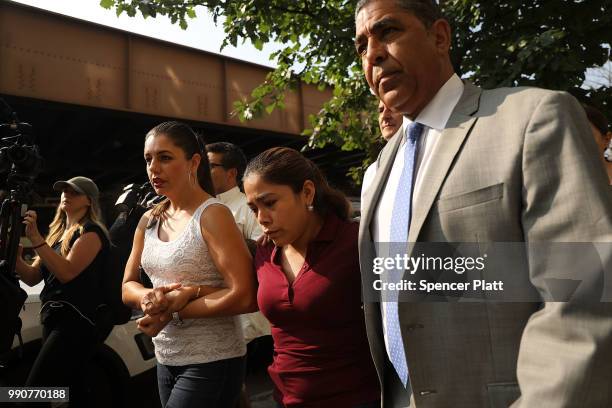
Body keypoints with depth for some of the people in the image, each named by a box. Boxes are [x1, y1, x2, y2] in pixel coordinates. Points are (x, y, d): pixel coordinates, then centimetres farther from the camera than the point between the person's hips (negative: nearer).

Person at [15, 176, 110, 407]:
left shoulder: (91, 231, -5)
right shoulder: (58, 233, 21)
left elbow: (67, 272, -19)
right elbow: (32, 277, 14)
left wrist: (35, 238, -21)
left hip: (75, 322, -9)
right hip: (53, 319, 9)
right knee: (68, 389, 14)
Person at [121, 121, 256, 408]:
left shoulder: (212, 215, -16)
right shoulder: (149, 221, 5)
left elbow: (244, 296, -21)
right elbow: (128, 287, 9)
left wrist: (174, 310, -17)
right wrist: (150, 299, -13)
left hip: (211, 361, -6)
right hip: (166, 359, 7)